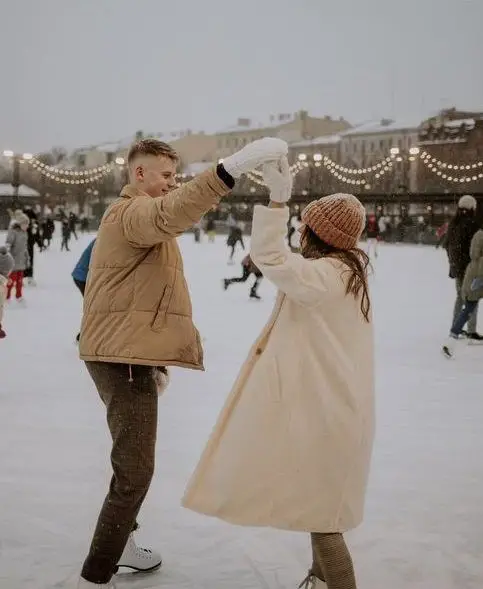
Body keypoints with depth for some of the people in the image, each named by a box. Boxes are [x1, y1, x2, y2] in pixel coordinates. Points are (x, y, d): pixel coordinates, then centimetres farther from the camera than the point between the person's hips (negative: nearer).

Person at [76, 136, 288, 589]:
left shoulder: (132, 214, 22)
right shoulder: (133, 212, -13)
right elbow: (169, 213, -39)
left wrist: (158, 353, 26)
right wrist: (235, 165, -51)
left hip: (125, 353, 11)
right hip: (123, 357, -11)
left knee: (133, 462, 22)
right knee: (135, 469, -9)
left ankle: (118, 545, 37)